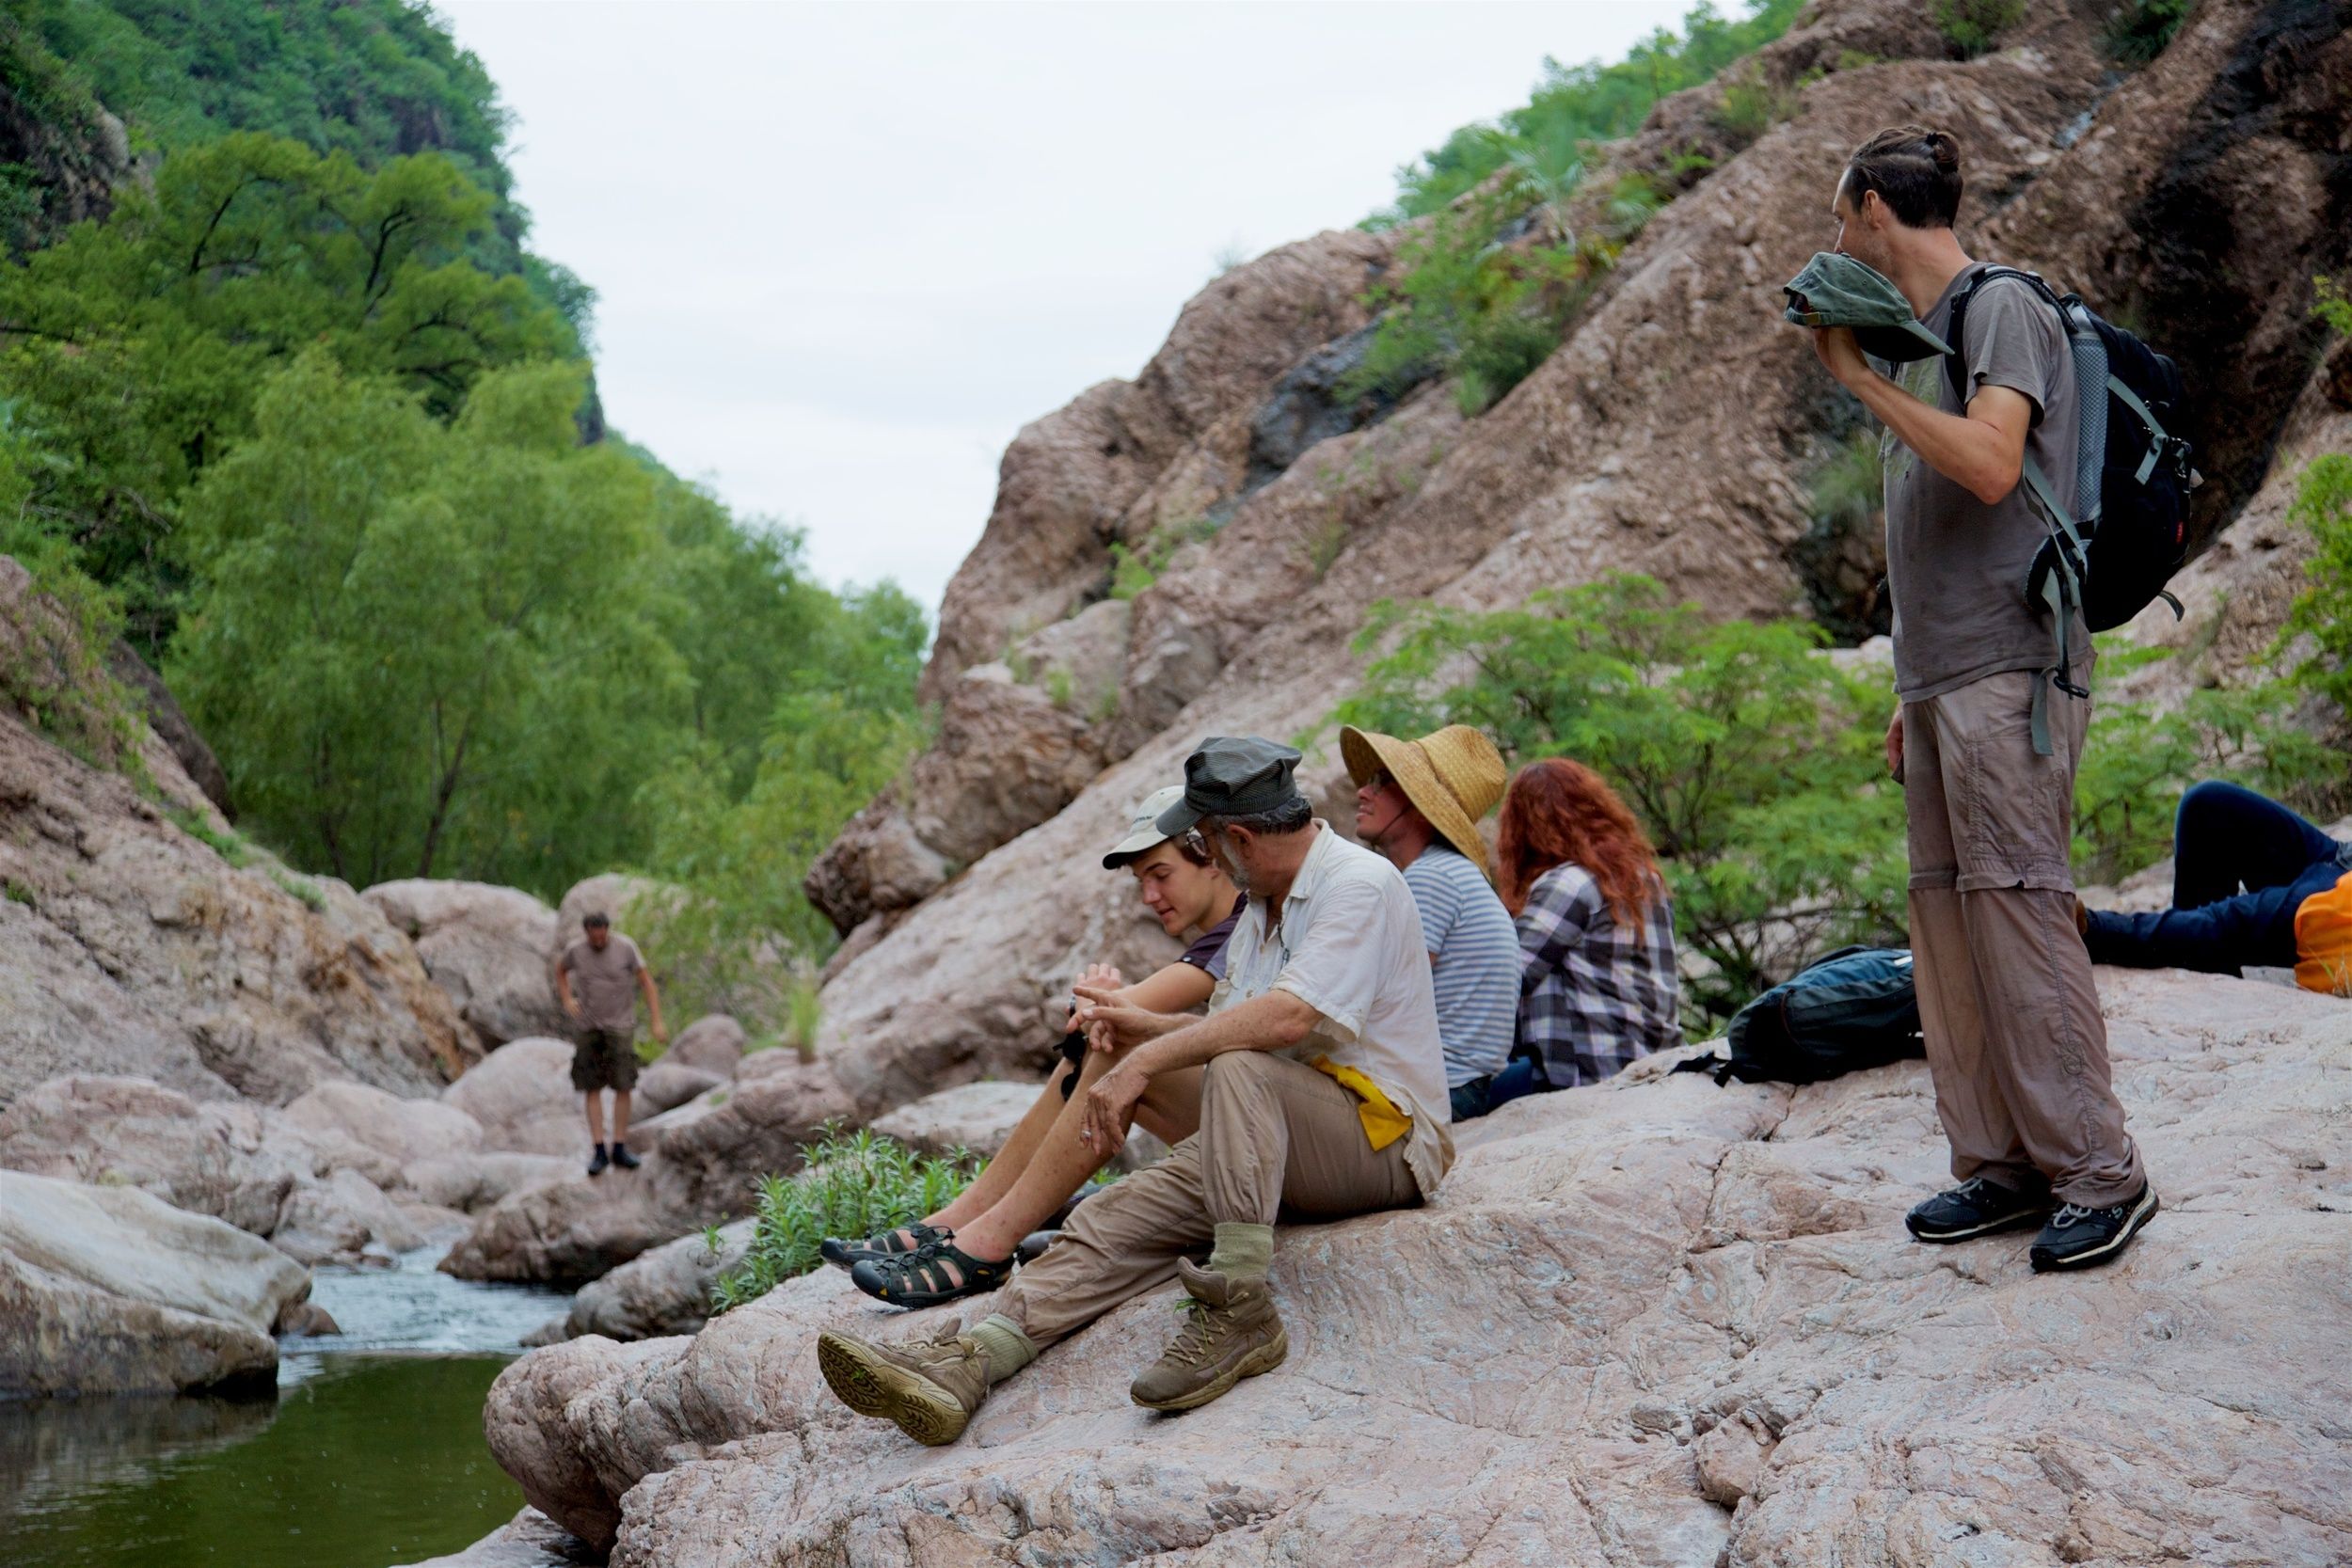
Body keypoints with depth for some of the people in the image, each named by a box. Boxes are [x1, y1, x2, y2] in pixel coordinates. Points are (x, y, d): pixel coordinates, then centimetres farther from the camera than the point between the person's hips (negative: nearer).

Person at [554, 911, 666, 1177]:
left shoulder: (626, 948, -15)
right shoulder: (576, 950, -8)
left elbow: (648, 983, -10)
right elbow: (560, 970, 15)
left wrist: (657, 1023, -16)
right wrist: (567, 1001, 0)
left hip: (621, 1026, -1)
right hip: (589, 1027, 1)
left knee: (623, 1087, -5)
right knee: (592, 1089, -2)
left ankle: (619, 1149, 5)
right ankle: (600, 1152, 1)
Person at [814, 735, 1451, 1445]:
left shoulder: (1361, 884, -13)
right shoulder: (1263, 906, 18)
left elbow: (1288, 1017, -27)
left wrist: (1146, 1061, -25)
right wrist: (1140, 1025, 26)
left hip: (1385, 1133, -8)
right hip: (1275, 1141, 8)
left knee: (1236, 1067, -36)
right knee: (1114, 1219, -12)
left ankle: (1240, 1312, -34)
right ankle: (965, 1363, -27)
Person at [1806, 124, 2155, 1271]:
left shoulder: (2003, 309, -6)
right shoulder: (1916, 335, 20)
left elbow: (1990, 466, -22)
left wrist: (1860, 378, -15)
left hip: (2008, 671, -9)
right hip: (1940, 680, 9)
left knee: (2018, 909, -11)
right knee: (1948, 917, 7)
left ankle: (2099, 1175, -5)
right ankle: (1999, 1164, 12)